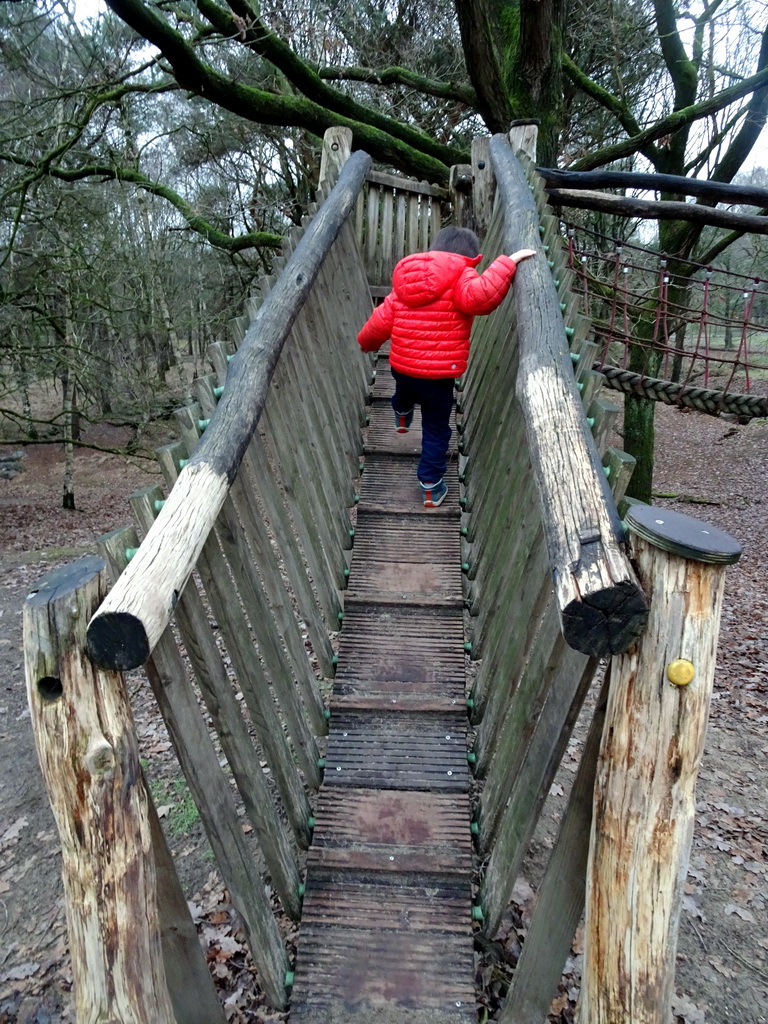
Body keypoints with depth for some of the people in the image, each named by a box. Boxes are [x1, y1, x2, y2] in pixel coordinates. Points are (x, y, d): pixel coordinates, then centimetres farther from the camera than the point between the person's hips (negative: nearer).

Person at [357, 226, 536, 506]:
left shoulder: (405, 279, 8)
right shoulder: (460, 277, -11)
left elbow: (382, 320, 9)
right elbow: (480, 296, -33)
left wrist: (366, 343, 27)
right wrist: (507, 263, -25)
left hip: (401, 366, 6)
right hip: (438, 375, -5)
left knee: (404, 394, 39)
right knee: (436, 431, 10)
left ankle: (402, 418, 71)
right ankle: (431, 487, 17)